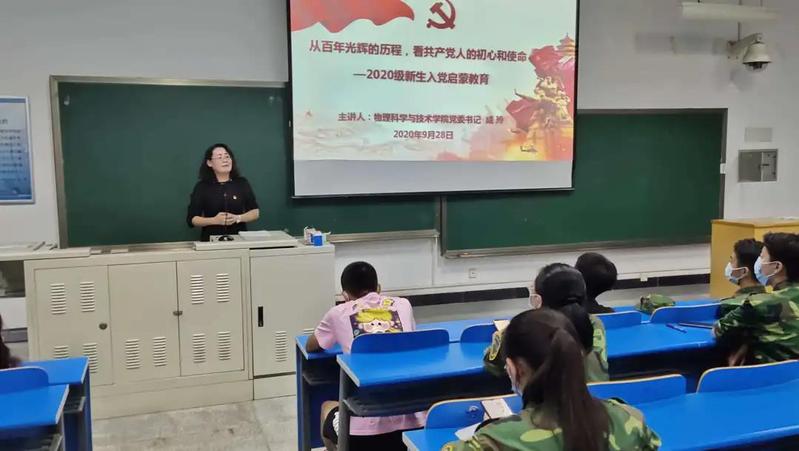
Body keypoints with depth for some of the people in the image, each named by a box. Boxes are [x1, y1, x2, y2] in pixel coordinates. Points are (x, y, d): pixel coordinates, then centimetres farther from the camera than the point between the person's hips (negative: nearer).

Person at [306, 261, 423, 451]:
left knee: (328, 407, 32)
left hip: (365, 427, -2)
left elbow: (310, 346, 26)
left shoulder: (339, 313, 7)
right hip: (411, 422, 2)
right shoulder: (403, 305, 11)